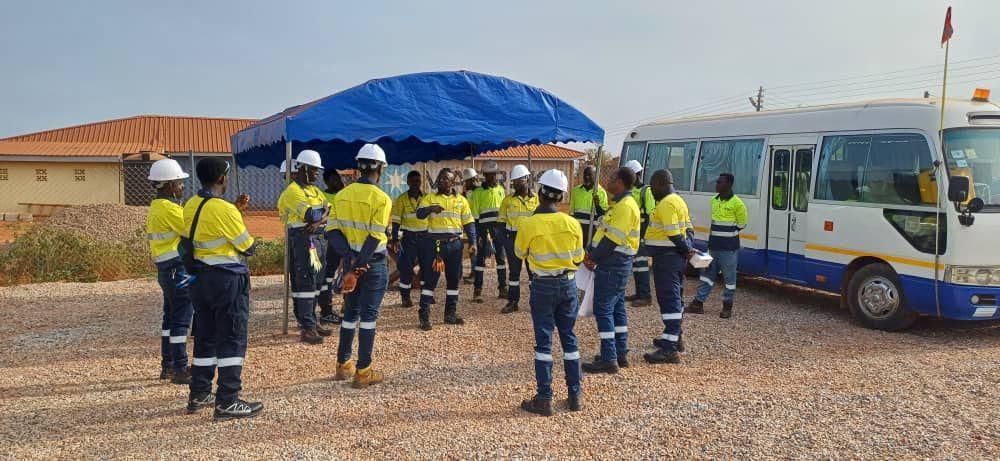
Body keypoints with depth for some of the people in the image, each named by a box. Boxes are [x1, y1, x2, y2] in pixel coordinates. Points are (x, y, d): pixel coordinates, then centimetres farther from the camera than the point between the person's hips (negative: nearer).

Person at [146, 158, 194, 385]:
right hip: (178, 268, -10)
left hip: (166, 268, 10)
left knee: (171, 315, 17)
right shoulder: (169, 209, -16)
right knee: (182, 317, -6)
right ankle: (179, 369, -3)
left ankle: (167, 364, 26)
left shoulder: (156, 207, 15)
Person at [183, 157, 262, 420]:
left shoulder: (191, 206, 5)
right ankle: (227, 402, 0)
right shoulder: (224, 209, -18)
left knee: (204, 337, 17)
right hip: (228, 279, -8)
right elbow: (248, 247, -10)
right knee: (232, 340, -2)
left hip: (201, 277, 8)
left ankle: (199, 395, 26)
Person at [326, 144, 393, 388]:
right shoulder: (381, 198, -13)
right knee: (368, 315, 2)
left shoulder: (342, 195, 3)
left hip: (350, 260, 5)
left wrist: (351, 261, -9)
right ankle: (363, 372, 6)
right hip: (373, 263, -5)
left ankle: (343, 365, 26)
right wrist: (358, 269, -16)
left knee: (350, 312, 18)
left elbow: (333, 231, -3)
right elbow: (374, 238, -19)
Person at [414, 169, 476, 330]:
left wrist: (472, 241, -1)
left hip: (454, 244, 3)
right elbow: (419, 214, -11)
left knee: (453, 279, 10)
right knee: (429, 279, -3)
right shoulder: (429, 198, 3)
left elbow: (468, 222, 10)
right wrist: (431, 208, -31)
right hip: (433, 244, -3)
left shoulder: (461, 200, 9)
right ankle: (424, 316, 1)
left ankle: (451, 314, 22)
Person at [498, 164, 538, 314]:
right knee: (514, 270, 7)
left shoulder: (537, 199, 1)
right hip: (512, 238, 1)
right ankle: (512, 301, 14)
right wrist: (502, 240, 1)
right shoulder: (508, 200, 3)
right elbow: (502, 221, 7)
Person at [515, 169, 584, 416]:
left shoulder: (528, 224, -14)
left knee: (544, 340, 3)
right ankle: (575, 396, 20)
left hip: (543, 286, -3)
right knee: (569, 338, 13)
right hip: (568, 284, 3)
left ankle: (544, 400, 6)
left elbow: (519, 253, 2)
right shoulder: (572, 224, -5)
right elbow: (578, 257, 5)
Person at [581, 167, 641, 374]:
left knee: (603, 309, -8)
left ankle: (609, 359, -6)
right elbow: (606, 231, 16)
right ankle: (621, 353, 23)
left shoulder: (625, 206, -18)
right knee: (617, 307, 15)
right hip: (617, 264, 11)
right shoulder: (619, 203, 15)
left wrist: (593, 258, -13)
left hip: (612, 266, -11)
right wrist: (591, 253, 6)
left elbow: (613, 239, -23)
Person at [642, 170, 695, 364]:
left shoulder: (666, 204, -17)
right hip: (676, 256, 11)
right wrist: (687, 248, 5)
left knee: (668, 299, -12)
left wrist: (686, 250, -9)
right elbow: (689, 228, 17)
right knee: (674, 297, 21)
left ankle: (669, 349, -12)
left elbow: (673, 233, -21)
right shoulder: (678, 200, 17)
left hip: (666, 257, -11)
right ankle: (674, 337, 35)